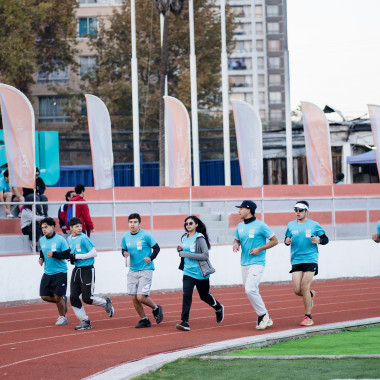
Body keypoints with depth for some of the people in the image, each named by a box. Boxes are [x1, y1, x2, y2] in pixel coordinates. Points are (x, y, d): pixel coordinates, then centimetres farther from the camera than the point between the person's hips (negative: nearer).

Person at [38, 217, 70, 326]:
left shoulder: (60, 240, -12)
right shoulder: (42, 240, 6)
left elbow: (67, 254, -13)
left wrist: (54, 254, -25)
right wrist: (41, 259, 0)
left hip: (59, 272, -6)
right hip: (47, 272, 6)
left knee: (57, 297, -5)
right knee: (45, 296, 1)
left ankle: (62, 317, 16)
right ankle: (63, 300, 27)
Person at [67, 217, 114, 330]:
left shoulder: (83, 238, -13)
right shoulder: (69, 239, 10)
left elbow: (94, 253, -16)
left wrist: (77, 256, -17)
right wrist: (72, 258, 4)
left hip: (87, 270, -7)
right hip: (76, 270, 7)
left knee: (87, 298, -6)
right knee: (73, 297, -1)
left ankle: (106, 303, 23)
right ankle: (85, 322, 8)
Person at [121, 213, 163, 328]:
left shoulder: (146, 235, -9)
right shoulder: (126, 236, 5)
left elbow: (156, 248, -2)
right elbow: (123, 249, 17)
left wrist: (150, 258, -16)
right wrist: (125, 253, -6)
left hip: (146, 270, -5)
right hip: (133, 270, 5)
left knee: (141, 297, -13)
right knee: (134, 298, 2)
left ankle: (156, 308, 16)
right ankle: (144, 320, 19)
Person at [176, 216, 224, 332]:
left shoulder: (200, 238, -13)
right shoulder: (184, 238, 8)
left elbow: (205, 255, -18)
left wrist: (187, 254, -22)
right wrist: (180, 251, -1)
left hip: (200, 273, -5)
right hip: (188, 271, 5)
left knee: (204, 296, 12)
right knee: (186, 295, -12)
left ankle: (218, 308, 42)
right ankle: (184, 322, -16)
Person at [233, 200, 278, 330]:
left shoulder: (260, 225, -9)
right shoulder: (240, 226, 11)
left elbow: (274, 241, -5)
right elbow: (237, 239, 26)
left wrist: (259, 249, -15)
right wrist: (236, 244, 1)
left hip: (257, 263, -8)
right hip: (244, 264, 8)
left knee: (250, 290, -20)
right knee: (250, 291, 8)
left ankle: (263, 315, -5)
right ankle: (266, 319, 17)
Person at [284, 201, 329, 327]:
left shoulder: (314, 225, 0)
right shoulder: (291, 225, 8)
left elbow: (325, 239, 7)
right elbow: (287, 239, 18)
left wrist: (318, 240, -14)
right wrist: (287, 241, -5)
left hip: (310, 260, -3)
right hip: (296, 260, 3)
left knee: (304, 286, -13)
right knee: (297, 290, -5)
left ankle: (308, 317, -1)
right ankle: (311, 295, 32)